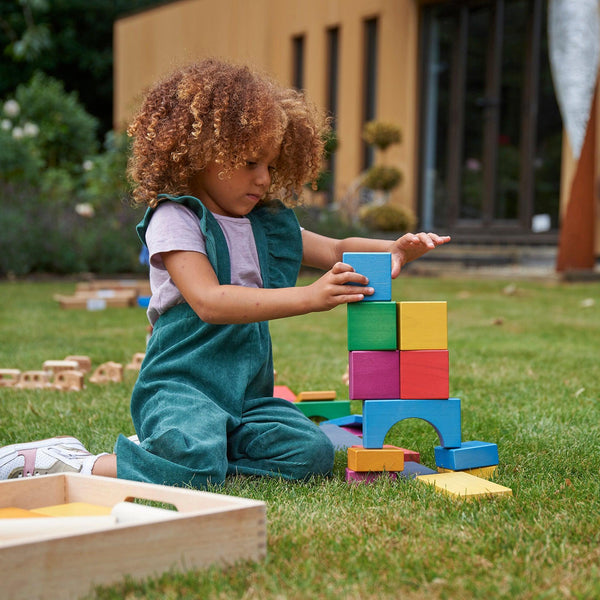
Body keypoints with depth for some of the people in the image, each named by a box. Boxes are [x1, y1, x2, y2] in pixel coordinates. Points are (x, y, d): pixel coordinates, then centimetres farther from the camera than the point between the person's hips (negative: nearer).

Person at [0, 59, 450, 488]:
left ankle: (168, 445, -2)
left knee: (312, 453, -18)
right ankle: (75, 466, -13)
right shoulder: (174, 219, -7)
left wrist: (396, 250, -3)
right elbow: (209, 302, -21)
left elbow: (336, 251, 20)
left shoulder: (269, 222, 16)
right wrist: (308, 297, -28)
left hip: (249, 393, 8)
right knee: (194, 464, -37)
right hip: (181, 387, -8)